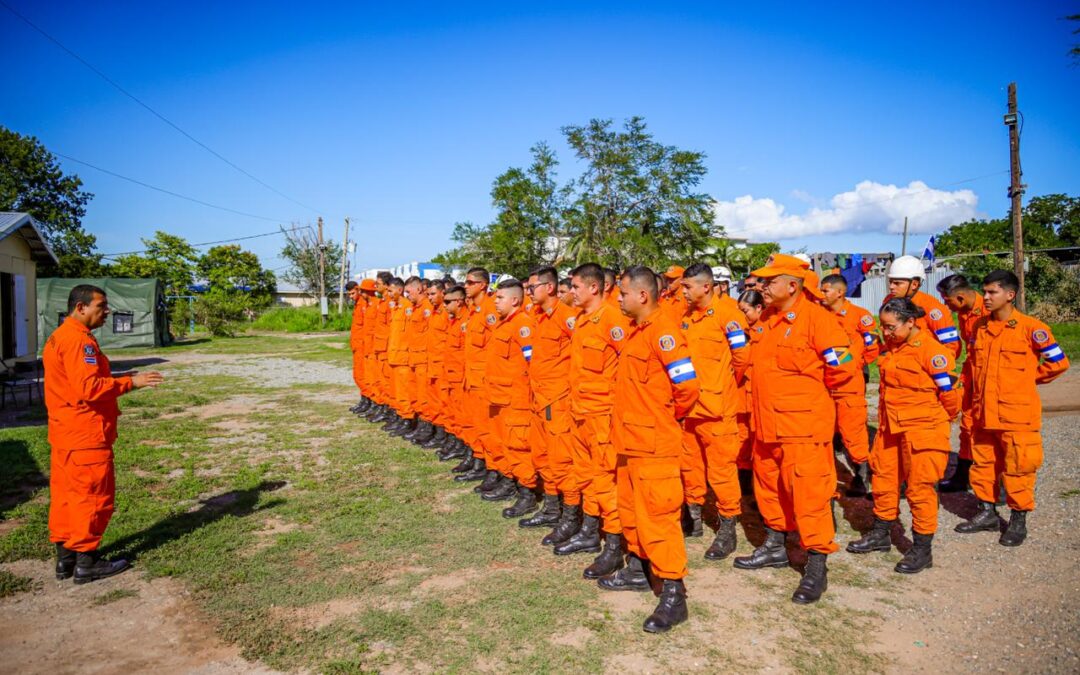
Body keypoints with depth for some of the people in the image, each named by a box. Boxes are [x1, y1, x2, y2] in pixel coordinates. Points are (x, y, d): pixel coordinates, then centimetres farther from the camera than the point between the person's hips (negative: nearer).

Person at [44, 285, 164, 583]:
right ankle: (86, 562, 8)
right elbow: (88, 388, -27)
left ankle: (65, 557, 24)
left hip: (65, 433, 10)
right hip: (85, 435, -10)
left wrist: (121, 380, 12)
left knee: (65, 493, 15)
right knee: (94, 495, 0)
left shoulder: (59, 337, 15)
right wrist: (130, 382, -21)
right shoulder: (79, 340, -19)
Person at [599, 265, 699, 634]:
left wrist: (669, 417, -6)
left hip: (654, 442, -10)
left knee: (657, 513, -5)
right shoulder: (636, 329, 11)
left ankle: (673, 594, 4)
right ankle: (638, 568, 35)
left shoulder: (663, 332, -18)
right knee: (631, 508, 20)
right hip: (630, 438, 10)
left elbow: (686, 386, -21)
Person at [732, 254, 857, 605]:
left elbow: (843, 367, -14)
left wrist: (809, 391, -1)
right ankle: (774, 547, 37)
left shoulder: (816, 319, -15)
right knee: (768, 486, 19)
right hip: (767, 423, 9)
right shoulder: (768, 318, 10)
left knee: (809, 493, -2)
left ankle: (816, 569, 9)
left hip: (803, 425, -8)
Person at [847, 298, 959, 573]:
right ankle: (880, 534, 33)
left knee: (920, 488, 1)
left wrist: (945, 417, 2)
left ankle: (922, 550, 14)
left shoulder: (930, 350, -17)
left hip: (922, 431, -8)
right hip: (890, 428, 8)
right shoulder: (893, 348, 8)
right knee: (883, 479, 16)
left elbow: (948, 390, -13)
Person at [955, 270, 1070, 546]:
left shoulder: (1030, 327, -10)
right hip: (983, 412, 6)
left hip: (1017, 413, -5)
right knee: (982, 464, 13)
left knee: (1016, 467, 3)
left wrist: (1027, 379, 2)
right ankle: (987, 512, 27)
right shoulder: (980, 326, 6)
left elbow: (1058, 362, -3)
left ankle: (1018, 520, 17)